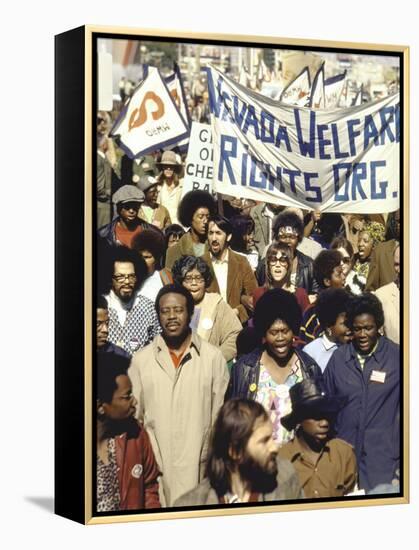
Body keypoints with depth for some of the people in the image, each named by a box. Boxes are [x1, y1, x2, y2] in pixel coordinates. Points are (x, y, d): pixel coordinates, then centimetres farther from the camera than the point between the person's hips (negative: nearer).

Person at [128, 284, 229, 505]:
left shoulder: (213, 357, 1)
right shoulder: (140, 360, 5)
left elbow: (221, 416, 4)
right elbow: (133, 417, 9)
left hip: (199, 467, -1)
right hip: (155, 468, 1)